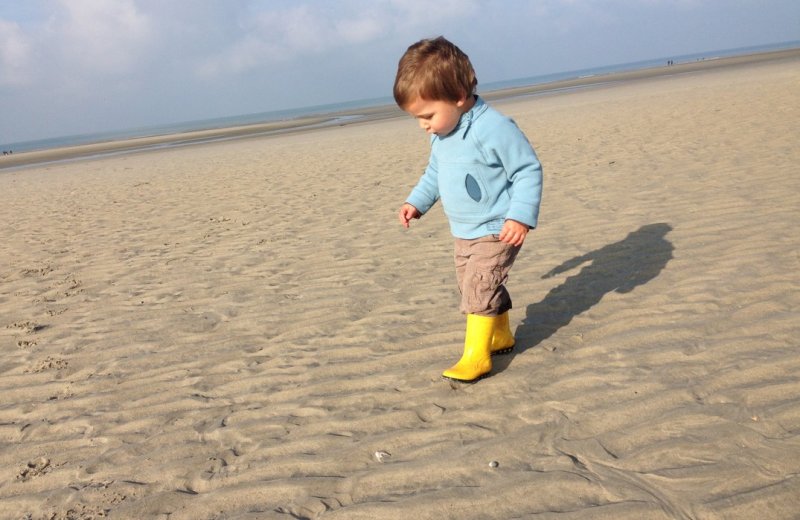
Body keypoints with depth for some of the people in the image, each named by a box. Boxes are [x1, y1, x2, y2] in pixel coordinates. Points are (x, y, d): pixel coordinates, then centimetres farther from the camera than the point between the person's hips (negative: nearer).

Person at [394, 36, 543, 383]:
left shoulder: (494, 129, -23)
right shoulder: (440, 136, 3)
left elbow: (528, 171, -20)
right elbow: (434, 173, 21)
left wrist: (520, 216, -26)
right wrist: (416, 202, 12)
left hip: (496, 232, -9)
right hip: (464, 233, 9)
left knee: (479, 288, -14)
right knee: (472, 286, 15)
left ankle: (476, 356, -7)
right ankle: (501, 335, 34)